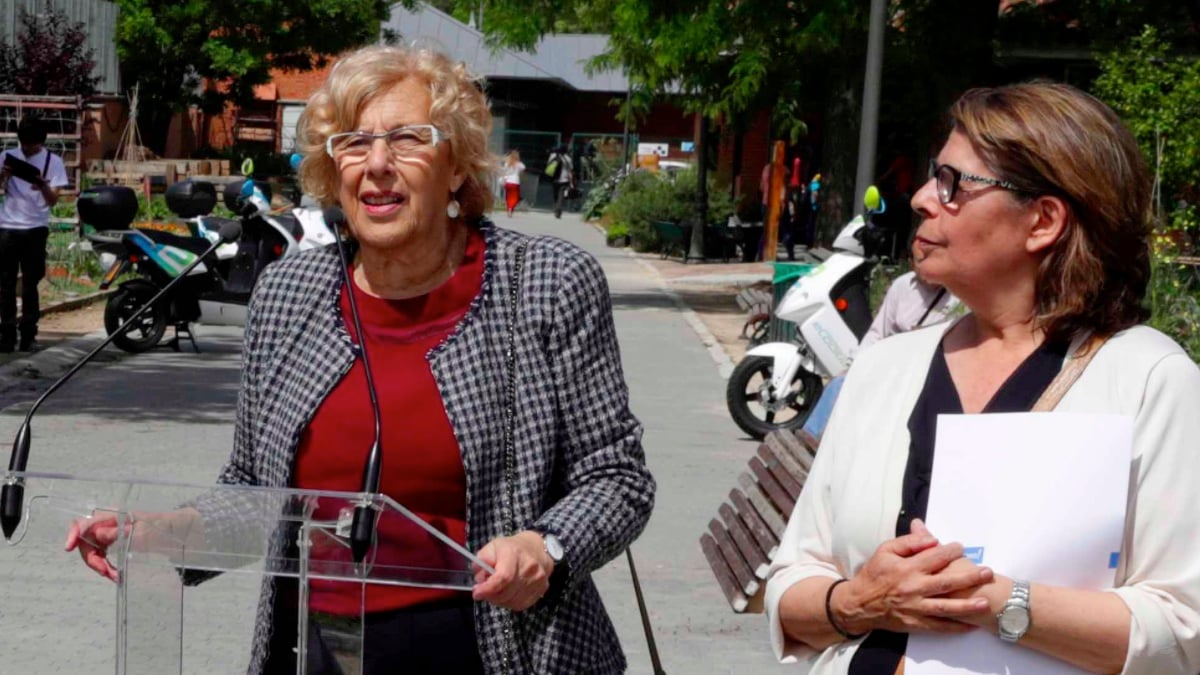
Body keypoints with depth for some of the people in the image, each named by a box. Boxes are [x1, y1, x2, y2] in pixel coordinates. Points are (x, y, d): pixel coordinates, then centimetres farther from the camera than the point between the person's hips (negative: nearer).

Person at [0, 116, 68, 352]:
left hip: (35, 229, -2)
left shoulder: (52, 161, 1)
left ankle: (28, 335, 3)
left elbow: (53, 200, -5)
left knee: (29, 285, 0)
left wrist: (43, 187, -27)